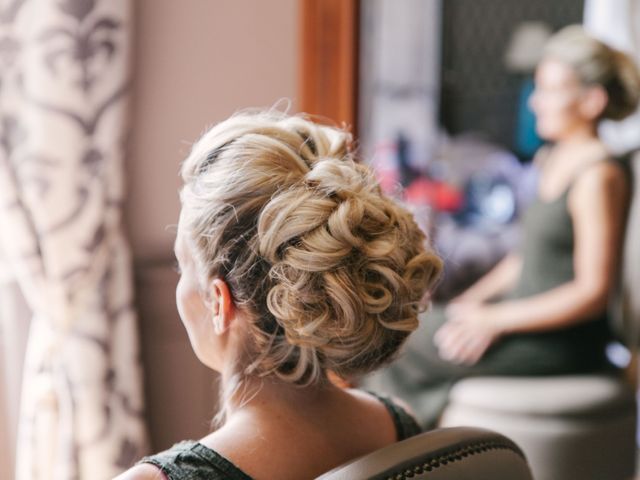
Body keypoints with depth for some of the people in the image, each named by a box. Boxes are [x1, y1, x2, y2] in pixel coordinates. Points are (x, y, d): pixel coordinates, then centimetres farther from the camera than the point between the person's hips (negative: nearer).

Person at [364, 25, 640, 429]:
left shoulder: (599, 176, -19)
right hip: (524, 314, 9)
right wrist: (474, 299, 6)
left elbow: (593, 292, -21)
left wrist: (496, 320, -18)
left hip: (563, 339, -9)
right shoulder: (554, 159, 11)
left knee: (403, 356, -7)